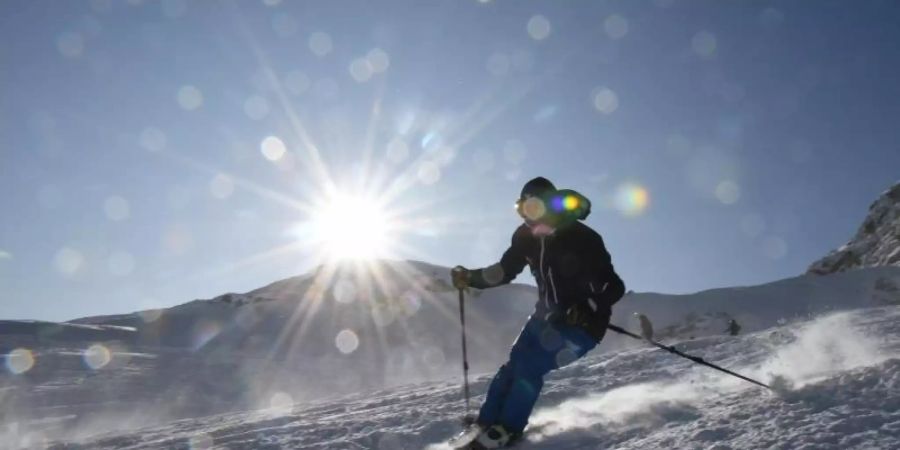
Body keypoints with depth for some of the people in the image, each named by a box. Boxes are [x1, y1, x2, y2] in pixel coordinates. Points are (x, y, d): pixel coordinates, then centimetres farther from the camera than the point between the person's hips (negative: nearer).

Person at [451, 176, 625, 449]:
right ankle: (485, 424, 12)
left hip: (584, 322, -6)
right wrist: (470, 278, -9)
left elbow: (614, 287, -21)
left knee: (529, 368, -16)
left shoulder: (583, 239, -23)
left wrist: (586, 310, -38)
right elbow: (504, 270, 7)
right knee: (513, 365, -1)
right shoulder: (527, 236, -6)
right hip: (548, 315, 6)